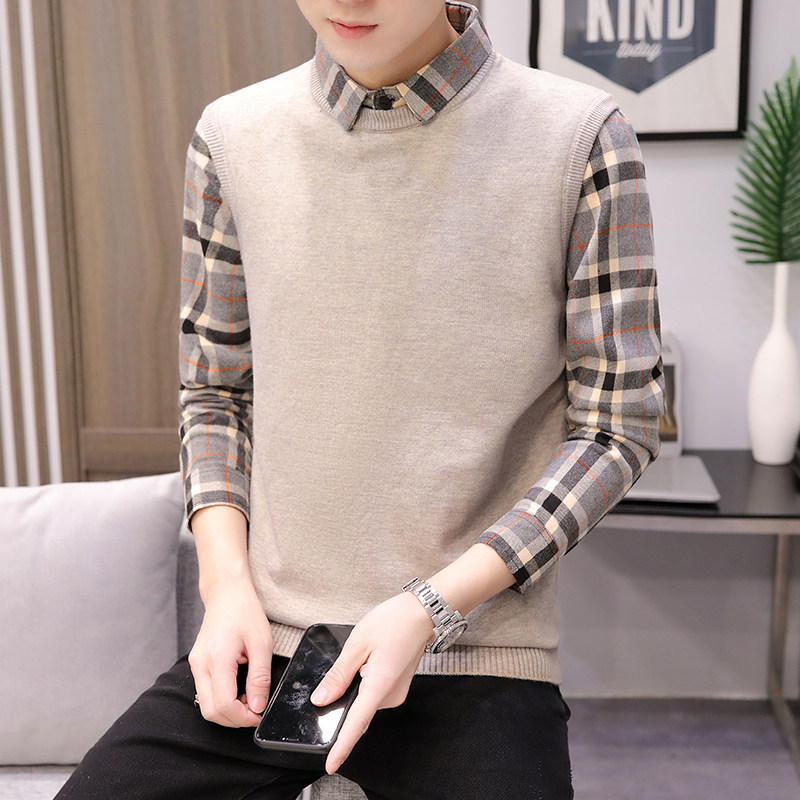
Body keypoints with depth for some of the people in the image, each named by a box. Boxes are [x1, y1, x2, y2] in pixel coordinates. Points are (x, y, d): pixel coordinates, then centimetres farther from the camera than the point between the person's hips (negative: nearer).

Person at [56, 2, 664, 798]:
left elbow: (617, 426, -5)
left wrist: (429, 608, -14)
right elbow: (213, 392, 11)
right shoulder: (234, 136, 3)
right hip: (261, 646, 3)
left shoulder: (580, 140, -7)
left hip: (476, 660, -2)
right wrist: (227, 586, -4)